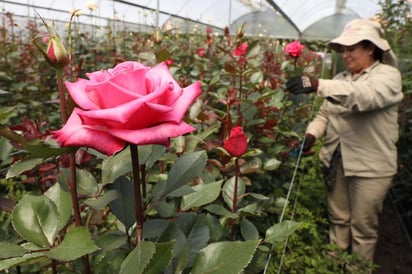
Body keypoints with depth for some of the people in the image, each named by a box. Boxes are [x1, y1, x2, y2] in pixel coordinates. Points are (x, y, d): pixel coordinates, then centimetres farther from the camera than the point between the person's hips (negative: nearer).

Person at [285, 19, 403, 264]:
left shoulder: (388, 75, -9)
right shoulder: (340, 79, 11)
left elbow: (364, 96, -31)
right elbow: (325, 113, 7)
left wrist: (317, 85, -42)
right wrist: (311, 134, -13)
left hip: (370, 166, -5)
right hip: (336, 161, 6)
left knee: (363, 228, 9)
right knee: (338, 220, 17)